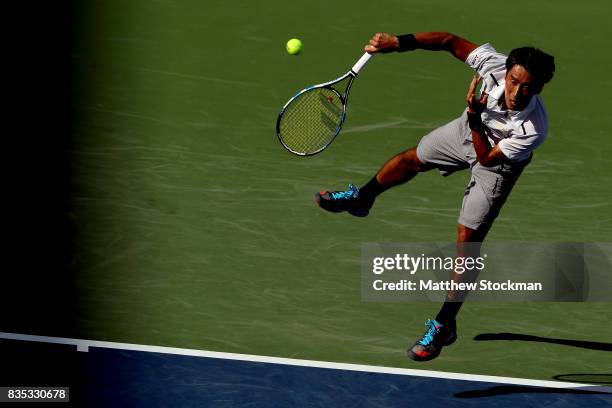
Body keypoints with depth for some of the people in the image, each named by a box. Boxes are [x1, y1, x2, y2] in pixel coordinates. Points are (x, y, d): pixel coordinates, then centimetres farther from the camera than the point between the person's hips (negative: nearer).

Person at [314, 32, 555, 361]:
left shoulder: (533, 130, -44)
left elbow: (487, 158, -33)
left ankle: (444, 326, 9)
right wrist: (398, 43, -32)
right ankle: (362, 198, 62)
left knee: (467, 240, -7)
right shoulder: (495, 64, -39)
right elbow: (450, 41, -23)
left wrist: (475, 117, -47)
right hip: (470, 128, 5)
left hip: (496, 165, -5)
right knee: (412, 159, 28)